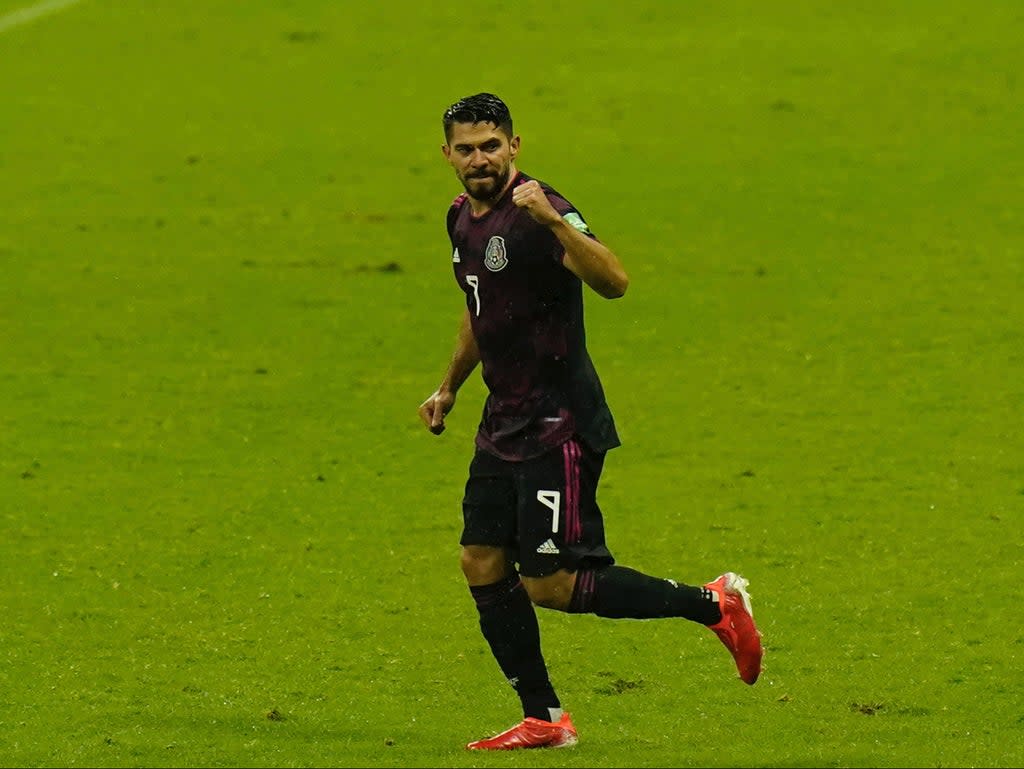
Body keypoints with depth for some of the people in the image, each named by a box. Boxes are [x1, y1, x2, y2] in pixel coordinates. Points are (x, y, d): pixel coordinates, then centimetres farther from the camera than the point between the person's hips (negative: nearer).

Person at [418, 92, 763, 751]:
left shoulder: (538, 212, -17)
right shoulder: (464, 218, 11)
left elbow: (614, 281, -34)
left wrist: (553, 221, -46)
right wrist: (448, 387, 35)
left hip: (560, 427, -9)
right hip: (504, 426, 9)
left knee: (550, 585, -10)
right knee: (483, 568, 4)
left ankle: (713, 604, 3)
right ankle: (544, 720, 12)